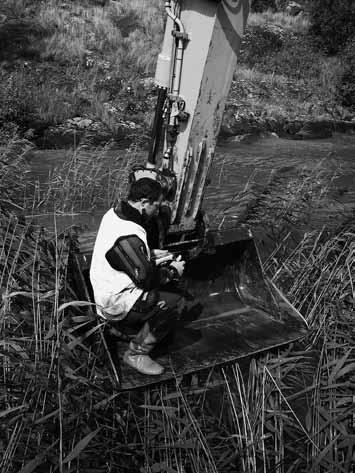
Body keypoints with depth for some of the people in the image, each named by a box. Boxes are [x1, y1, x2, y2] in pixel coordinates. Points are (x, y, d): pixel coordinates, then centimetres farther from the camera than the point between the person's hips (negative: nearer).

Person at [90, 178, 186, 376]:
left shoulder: (114, 213, -1)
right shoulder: (128, 236, -32)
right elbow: (146, 278, -24)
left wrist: (152, 253, 8)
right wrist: (173, 272, -8)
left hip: (105, 289, 10)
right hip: (115, 304, -10)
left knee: (166, 265, 14)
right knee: (175, 303, -13)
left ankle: (138, 325, 20)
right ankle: (137, 353, 0)